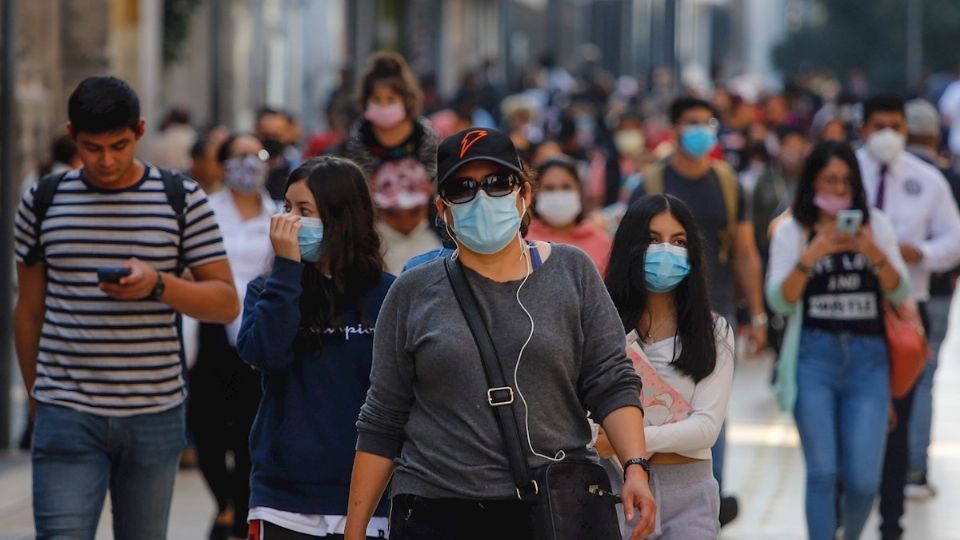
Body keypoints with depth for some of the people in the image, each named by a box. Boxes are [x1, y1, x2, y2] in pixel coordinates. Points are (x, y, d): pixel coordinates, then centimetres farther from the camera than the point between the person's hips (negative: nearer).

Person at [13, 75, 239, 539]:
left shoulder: (182, 200, 2)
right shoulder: (42, 202, 5)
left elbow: (226, 303, 0)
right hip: (66, 414, 0)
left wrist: (158, 285, -17)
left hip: (155, 414, 1)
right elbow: (30, 310, 14)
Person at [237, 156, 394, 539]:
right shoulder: (268, 290, 5)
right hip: (283, 502, 1)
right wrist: (286, 268, -13)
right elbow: (265, 354, -14)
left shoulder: (386, 295, 0)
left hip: (364, 498, -1)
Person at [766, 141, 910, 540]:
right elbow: (779, 301, -3)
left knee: (863, 478, -3)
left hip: (868, 358, 1)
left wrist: (875, 254, -15)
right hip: (814, 357, -1)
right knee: (822, 472, -7)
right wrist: (809, 258, -17)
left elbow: (899, 293, 3)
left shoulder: (876, 224, 9)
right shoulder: (792, 230, 5)